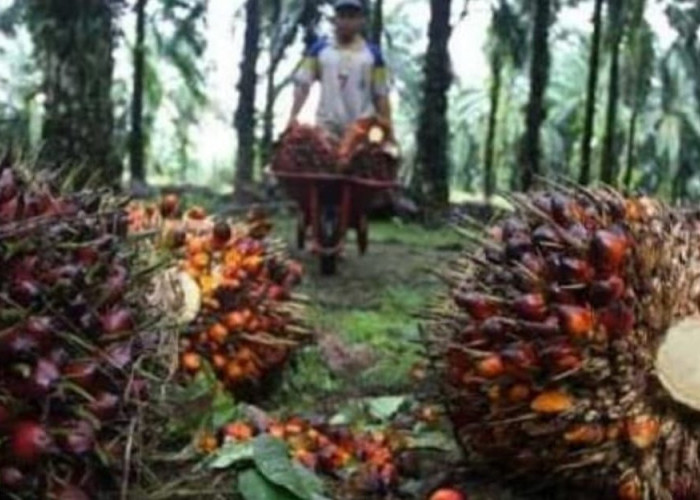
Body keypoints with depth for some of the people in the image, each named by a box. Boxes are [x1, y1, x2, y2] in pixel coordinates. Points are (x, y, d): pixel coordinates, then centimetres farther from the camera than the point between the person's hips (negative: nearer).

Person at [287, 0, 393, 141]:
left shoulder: (372, 54, 6)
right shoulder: (319, 50, 6)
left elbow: (381, 94, 7)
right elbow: (303, 84, 2)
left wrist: (388, 128, 2)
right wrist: (293, 116, -10)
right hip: (327, 127, 0)